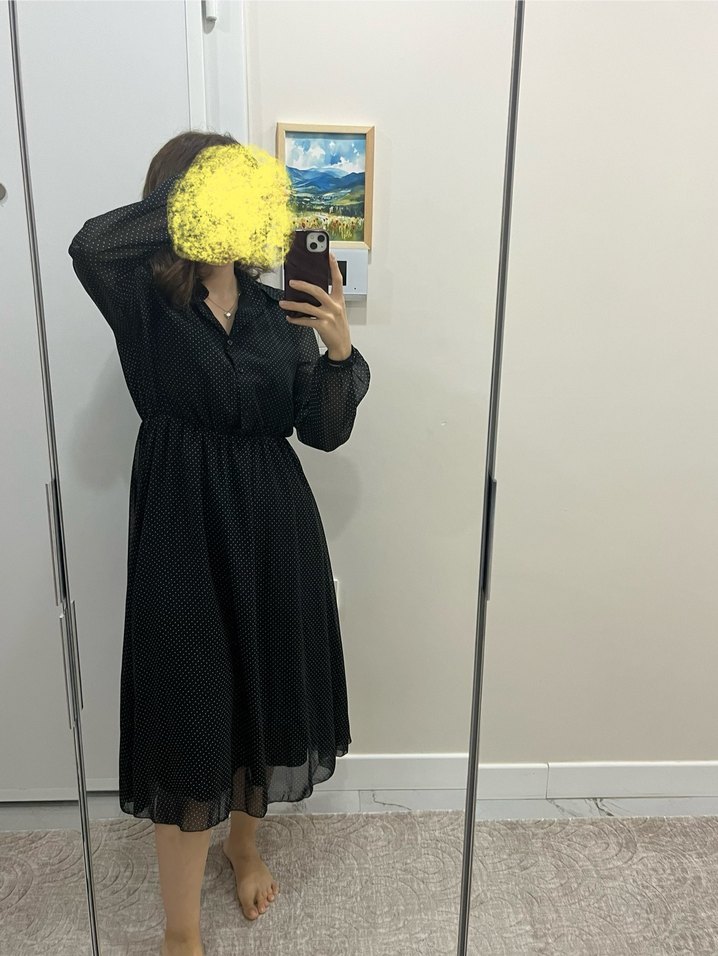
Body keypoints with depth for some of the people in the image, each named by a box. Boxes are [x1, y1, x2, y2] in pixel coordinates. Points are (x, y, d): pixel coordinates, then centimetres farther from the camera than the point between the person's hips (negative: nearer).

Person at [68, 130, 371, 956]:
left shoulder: (277, 311, 5)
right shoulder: (145, 302, -4)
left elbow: (323, 431, -2)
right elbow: (91, 246, -28)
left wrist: (340, 349, -18)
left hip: (273, 526, 4)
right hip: (183, 529, -4)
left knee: (265, 698, 18)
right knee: (189, 721, 3)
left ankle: (244, 842, 48)